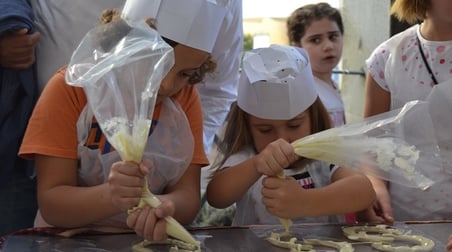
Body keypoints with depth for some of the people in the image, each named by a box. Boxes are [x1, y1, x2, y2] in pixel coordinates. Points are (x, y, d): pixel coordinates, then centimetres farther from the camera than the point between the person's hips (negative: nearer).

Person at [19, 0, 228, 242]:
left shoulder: (186, 98, -2)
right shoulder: (70, 88, -10)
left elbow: (187, 195, -8)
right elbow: (51, 203, -14)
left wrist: (164, 206, -29)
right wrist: (111, 196, -31)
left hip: (153, 240, 2)